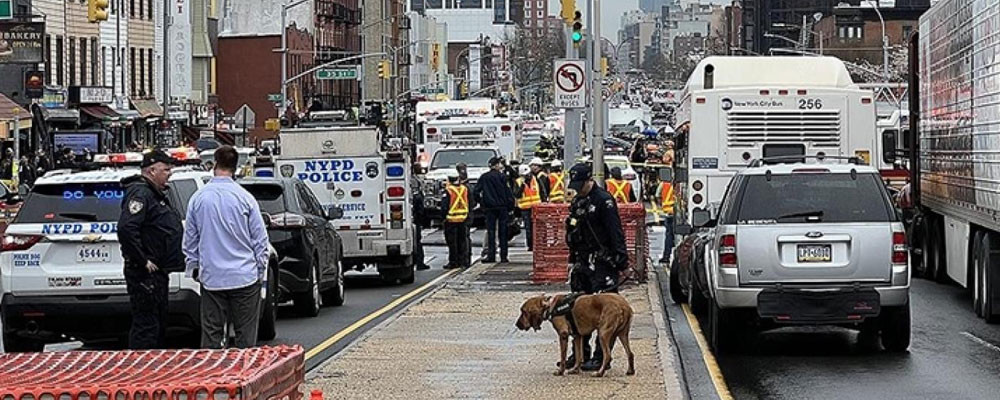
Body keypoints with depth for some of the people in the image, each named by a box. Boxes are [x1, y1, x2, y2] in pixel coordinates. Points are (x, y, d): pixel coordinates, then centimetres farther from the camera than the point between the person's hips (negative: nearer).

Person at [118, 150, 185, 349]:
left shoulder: (158, 194, 18)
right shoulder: (140, 193, -16)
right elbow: (126, 228, -29)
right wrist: (143, 261, -24)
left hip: (158, 272, 11)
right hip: (145, 274, -11)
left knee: (159, 324, 17)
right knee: (146, 325, -9)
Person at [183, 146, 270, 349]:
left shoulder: (198, 199, -1)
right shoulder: (245, 198, -8)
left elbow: (190, 239, 8)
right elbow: (260, 239, -2)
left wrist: (193, 268, 21)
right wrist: (261, 271, 8)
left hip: (211, 277, 2)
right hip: (244, 276, -2)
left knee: (211, 334, 7)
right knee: (245, 335, 3)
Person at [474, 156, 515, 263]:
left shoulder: (483, 177, 3)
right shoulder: (501, 176, -5)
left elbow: (476, 191, 2)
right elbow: (508, 192, -7)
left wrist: (480, 202, 12)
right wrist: (511, 205, 0)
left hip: (489, 207, 2)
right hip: (502, 206, -2)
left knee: (490, 231, 4)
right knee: (503, 231, 2)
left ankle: (491, 255, -2)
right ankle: (503, 256, 1)